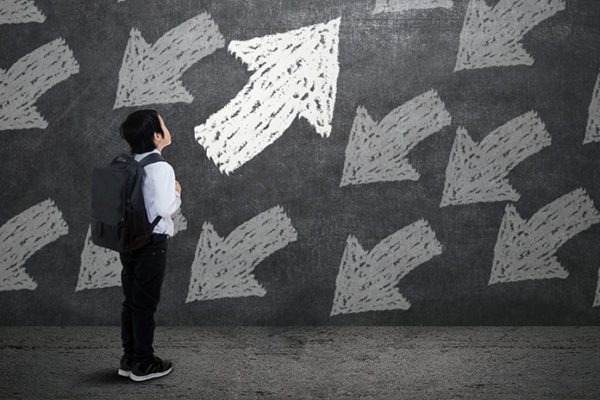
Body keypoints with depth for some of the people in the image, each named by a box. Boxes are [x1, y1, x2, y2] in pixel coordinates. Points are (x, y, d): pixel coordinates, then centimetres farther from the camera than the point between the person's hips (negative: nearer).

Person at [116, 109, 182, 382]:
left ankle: (129, 359, 23)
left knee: (131, 301, 14)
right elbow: (164, 209, -25)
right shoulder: (160, 168, -17)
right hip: (152, 242, -7)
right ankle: (143, 364, 11)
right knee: (145, 303, 2)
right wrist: (177, 194, -6)